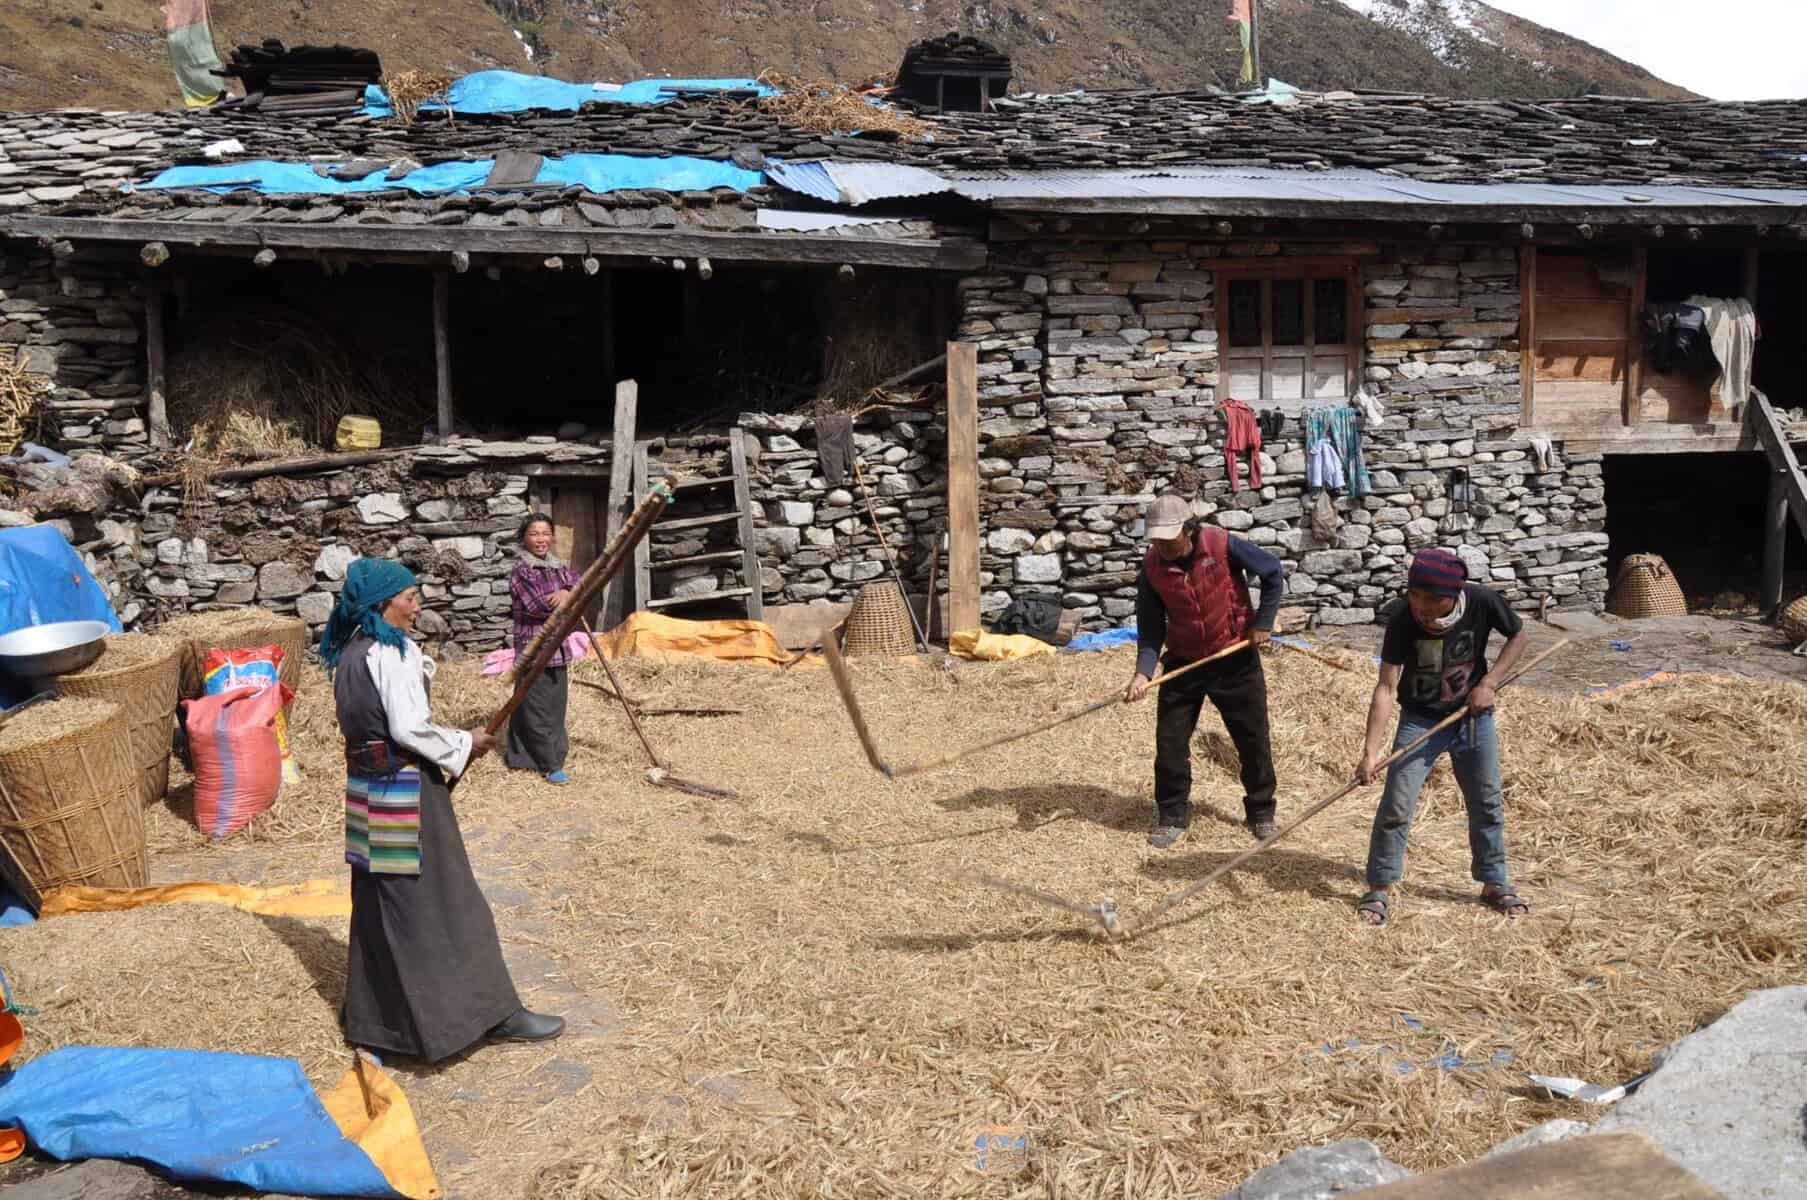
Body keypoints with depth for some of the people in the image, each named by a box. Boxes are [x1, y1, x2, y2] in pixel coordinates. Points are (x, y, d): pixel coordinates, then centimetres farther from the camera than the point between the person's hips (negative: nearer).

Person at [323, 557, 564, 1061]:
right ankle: (492, 1013, 5)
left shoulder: (350, 652, 11)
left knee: (381, 903, 17)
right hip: (406, 791, -9)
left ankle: (372, 1013, 27)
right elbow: (410, 728, -22)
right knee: (442, 901, -3)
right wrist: (464, 745, -10)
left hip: (367, 787, 9)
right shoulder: (392, 651, -17)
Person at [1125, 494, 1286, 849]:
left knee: (1253, 739, 8)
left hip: (1234, 658, -2)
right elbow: (1150, 627, -6)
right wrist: (1143, 672, -20)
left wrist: (1263, 623, -6)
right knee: (1169, 741, 0)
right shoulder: (1152, 568, -11)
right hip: (1183, 662, 2)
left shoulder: (1223, 546, -19)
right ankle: (1172, 817, 15)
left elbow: (1273, 573, -5)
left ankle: (1261, 813, 27)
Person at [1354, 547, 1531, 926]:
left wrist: (1488, 683, -15)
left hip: (1473, 716, 2)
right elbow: (1386, 686, -26)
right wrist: (1371, 750, -33)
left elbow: (1518, 637, -2)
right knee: (1396, 805, -8)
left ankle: (1494, 883, 32)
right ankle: (1379, 888, 6)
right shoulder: (1403, 622, -26)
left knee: (1488, 803, 12)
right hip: (1420, 720, -2)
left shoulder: (1483, 602, -23)